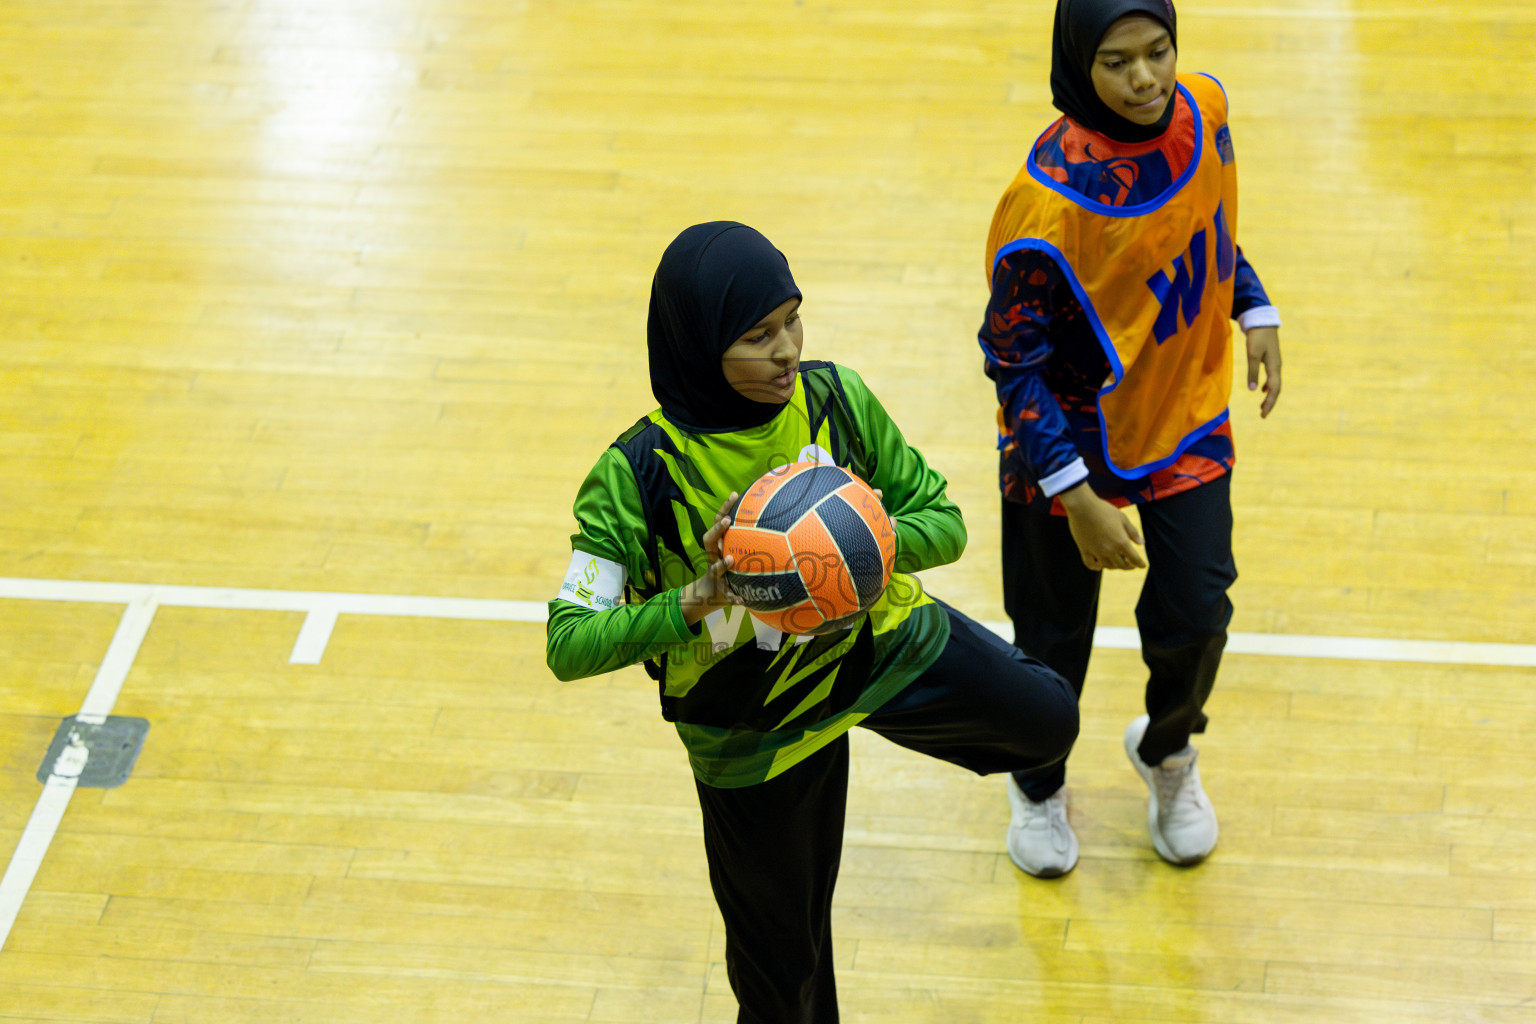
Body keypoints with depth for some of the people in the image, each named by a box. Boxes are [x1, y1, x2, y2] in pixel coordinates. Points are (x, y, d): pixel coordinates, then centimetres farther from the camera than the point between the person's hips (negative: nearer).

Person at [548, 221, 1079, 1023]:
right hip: (751, 725, -3)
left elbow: (943, 521, -12)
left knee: (1047, 721, 18)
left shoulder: (834, 400, -20)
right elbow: (569, 645, -28)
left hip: (879, 640, 3)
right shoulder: (637, 475, -28)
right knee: (782, 953, 15)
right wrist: (701, 598, -42)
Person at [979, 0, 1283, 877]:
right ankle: (1039, 783, 42)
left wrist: (1255, 311, 9)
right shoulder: (1045, 205, -31)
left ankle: (1168, 752, 39)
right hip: (1074, 443, -4)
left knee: (1195, 619, 4)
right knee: (1056, 638, 10)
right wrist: (1075, 495, -23)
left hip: (1187, 422, 4)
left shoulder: (1202, 109, -13)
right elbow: (1013, 359, -21)